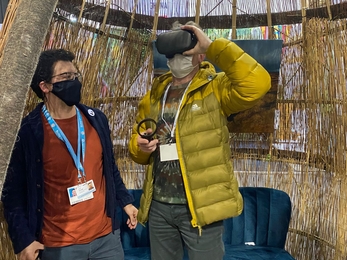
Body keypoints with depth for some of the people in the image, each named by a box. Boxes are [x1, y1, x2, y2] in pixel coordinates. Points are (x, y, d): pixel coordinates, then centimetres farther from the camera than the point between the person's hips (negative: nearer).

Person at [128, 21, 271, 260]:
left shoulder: (215, 88, -6)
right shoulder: (154, 96, 9)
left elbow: (257, 84, -26)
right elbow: (137, 145, 15)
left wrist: (212, 45, -23)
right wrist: (141, 146, -9)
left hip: (199, 206, -5)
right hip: (158, 206, 5)